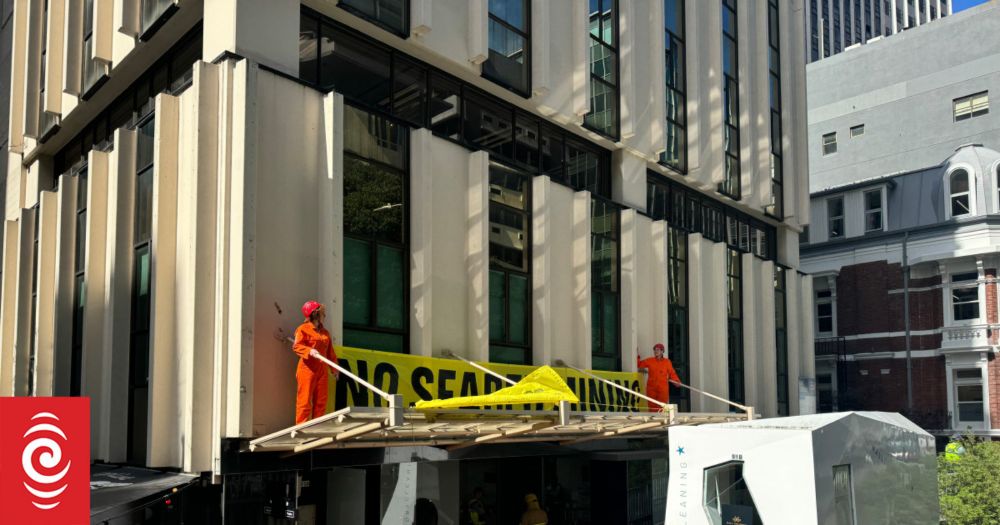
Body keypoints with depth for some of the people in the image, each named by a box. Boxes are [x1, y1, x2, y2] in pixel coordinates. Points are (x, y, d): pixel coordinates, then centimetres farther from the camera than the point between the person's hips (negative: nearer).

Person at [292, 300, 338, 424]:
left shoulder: (325, 332, 19)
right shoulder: (303, 329, -2)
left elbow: (330, 352, 20)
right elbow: (296, 346, -14)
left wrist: (334, 368, 15)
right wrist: (310, 350, -30)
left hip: (322, 370, 7)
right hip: (307, 369, -7)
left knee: (321, 400, 6)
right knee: (305, 399, -8)